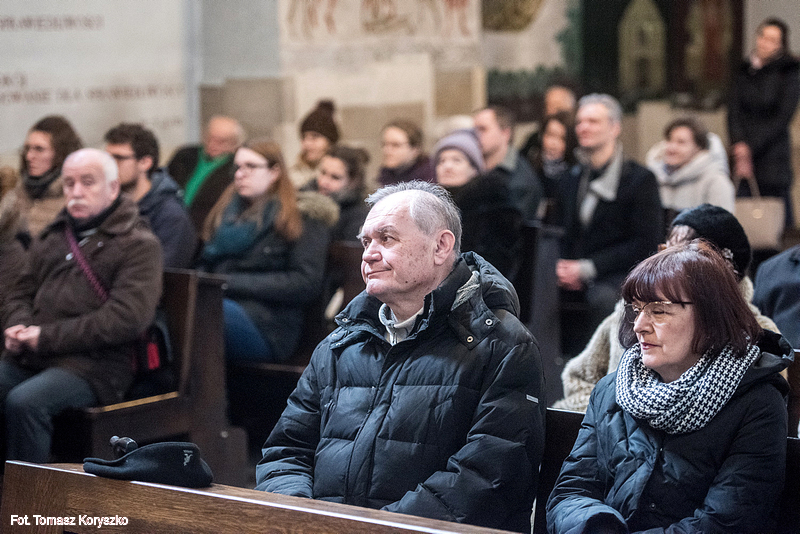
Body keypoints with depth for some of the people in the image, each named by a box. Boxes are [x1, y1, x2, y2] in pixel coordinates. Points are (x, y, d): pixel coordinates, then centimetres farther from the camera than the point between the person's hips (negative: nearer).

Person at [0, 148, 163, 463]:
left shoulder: (138, 245, 0)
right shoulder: (52, 238, 22)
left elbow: (127, 316, -12)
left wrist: (48, 337, -13)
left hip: (94, 365, -6)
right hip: (30, 360, 6)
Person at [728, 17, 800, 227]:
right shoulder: (744, 71, 12)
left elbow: (782, 117, -7)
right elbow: (734, 111, 6)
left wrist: (752, 146, -11)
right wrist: (739, 146, -10)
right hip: (744, 155, 4)